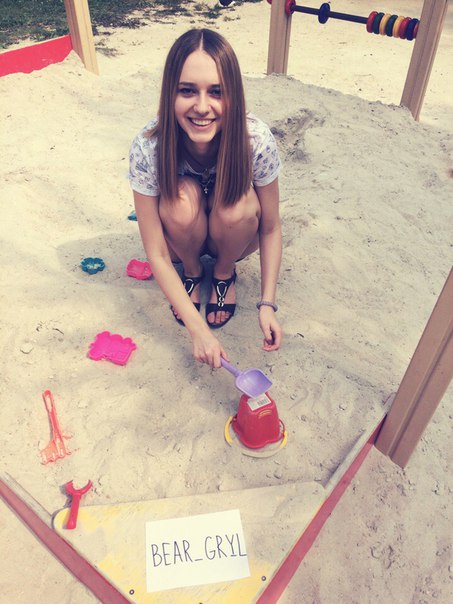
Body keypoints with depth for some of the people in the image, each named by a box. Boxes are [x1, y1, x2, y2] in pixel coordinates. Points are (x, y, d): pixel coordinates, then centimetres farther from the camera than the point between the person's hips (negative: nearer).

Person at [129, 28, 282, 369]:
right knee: (182, 199, -33)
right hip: (183, 236, 0)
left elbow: (270, 228, -15)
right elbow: (156, 254, -25)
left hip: (235, 235, 1)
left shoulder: (257, 140, -30)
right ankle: (192, 271, -1)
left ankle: (225, 273, 1)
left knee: (238, 206, -33)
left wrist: (267, 304, -20)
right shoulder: (149, 147, -30)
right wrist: (197, 328, -29)